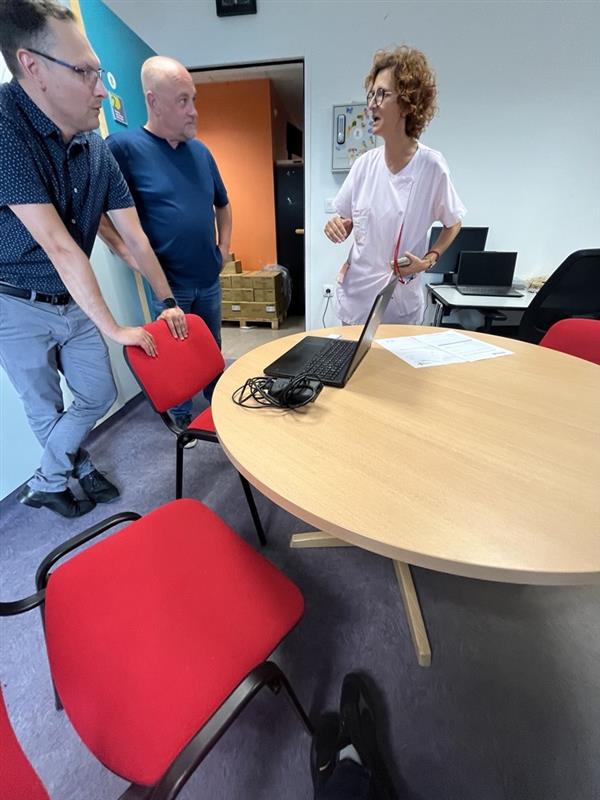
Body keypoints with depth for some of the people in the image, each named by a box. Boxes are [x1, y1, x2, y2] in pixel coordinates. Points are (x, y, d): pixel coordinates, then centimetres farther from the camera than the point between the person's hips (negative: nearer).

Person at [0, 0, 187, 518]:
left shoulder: (97, 149, -2)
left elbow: (135, 237, 2)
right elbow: (58, 246, -26)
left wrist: (169, 303, 3)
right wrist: (114, 329, -23)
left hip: (77, 303, 6)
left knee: (99, 396, 14)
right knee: (45, 412, 11)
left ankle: (59, 473, 41)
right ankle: (50, 482, 42)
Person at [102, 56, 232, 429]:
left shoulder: (200, 150, 10)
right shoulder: (123, 146, -8)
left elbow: (223, 204, 22)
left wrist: (224, 247, 12)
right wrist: (128, 253, -19)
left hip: (209, 279, 5)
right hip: (166, 283, -5)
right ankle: (182, 421, 29)